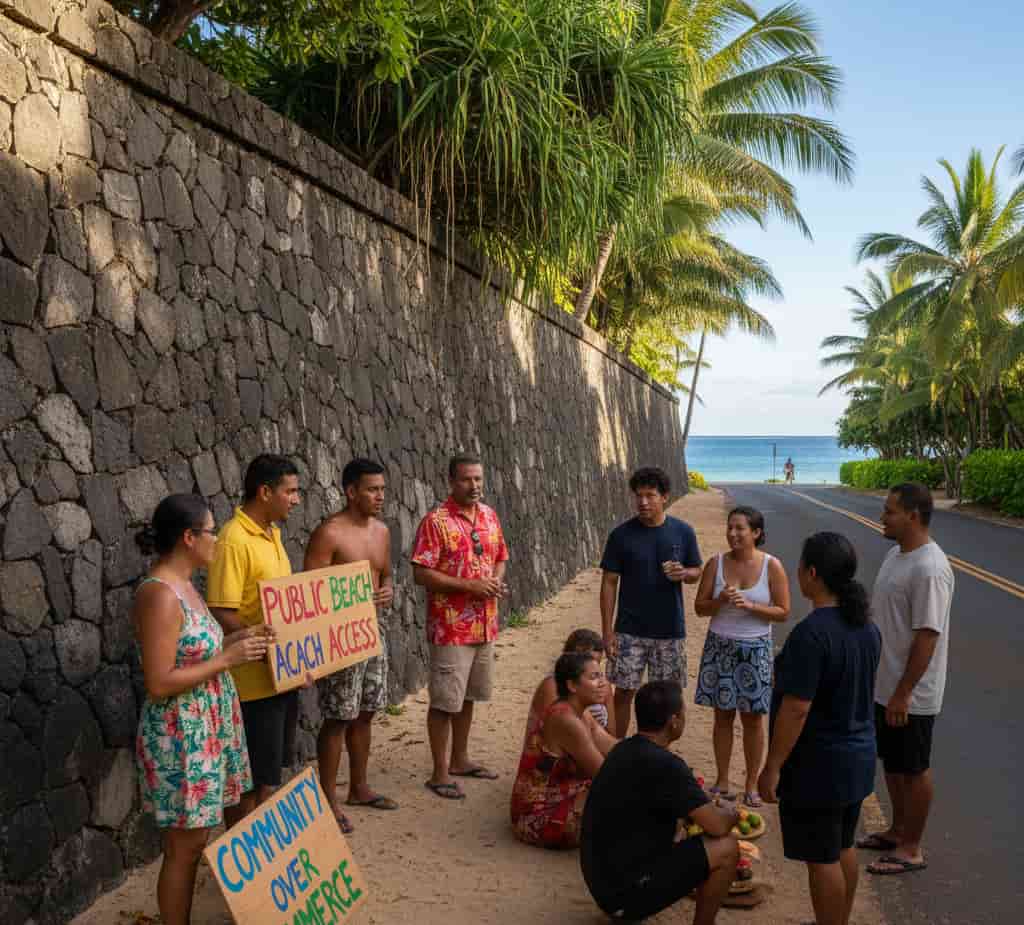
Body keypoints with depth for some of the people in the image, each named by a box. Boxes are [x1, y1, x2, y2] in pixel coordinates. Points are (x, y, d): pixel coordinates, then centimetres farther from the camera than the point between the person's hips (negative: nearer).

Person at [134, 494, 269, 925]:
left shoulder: (183, 586, 8)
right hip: (180, 739, -9)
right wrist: (227, 658, -20)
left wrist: (237, 639, 8)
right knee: (185, 846, 2)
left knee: (195, 841, 16)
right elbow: (159, 683, -25)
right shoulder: (159, 595, -22)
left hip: (207, 733, 9)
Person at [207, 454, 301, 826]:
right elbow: (222, 615, -23)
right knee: (251, 781, 0)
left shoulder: (272, 533, 10)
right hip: (255, 681, -9)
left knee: (271, 772, 19)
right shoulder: (234, 540, -18)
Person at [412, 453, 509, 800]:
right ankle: (440, 773, 9)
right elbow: (421, 574, -17)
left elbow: (500, 557, 18)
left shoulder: (490, 516, 7)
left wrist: (496, 582, -4)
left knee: (468, 696, 17)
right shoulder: (436, 521, -14)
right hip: (450, 627, -7)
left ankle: (459, 759, 31)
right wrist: (470, 585, -21)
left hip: (484, 624, 7)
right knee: (445, 701, 0)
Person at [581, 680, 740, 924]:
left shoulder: (623, 750, 6)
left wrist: (707, 806, 18)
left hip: (602, 882, 9)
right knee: (726, 848, -8)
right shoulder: (665, 765, -22)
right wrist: (729, 813, 5)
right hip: (625, 892, -9)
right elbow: (717, 826, -17)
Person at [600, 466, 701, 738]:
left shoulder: (683, 532, -2)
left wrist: (683, 573, -16)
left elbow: (697, 572, 9)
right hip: (630, 631, -1)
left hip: (670, 631, 1)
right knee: (624, 692, 3)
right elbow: (609, 583, -3)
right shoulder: (622, 534, -6)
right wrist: (607, 631, -7)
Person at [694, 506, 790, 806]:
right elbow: (700, 607, 2)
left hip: (755, 649, -2)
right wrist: (721, 600, -18)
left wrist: (749, 605, -20)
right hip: (719, 646, 2)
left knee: (753, 718, 6)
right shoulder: (716, 563, -2)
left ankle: (751, 785, 19)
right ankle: (722, 782, 21)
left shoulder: (772, 566, -8)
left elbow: (783, 612, -7)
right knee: (723, 715, 9)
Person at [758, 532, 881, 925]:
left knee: (822, 858, 4)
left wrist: (773, 766, -17)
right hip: (857, 757, 9)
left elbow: (796, 709, -25)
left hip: (818, 766, -9)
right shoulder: (867, 627, 2)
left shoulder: (811, 633, -26)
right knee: (843, 847, 21)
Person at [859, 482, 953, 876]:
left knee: (914, 770, 6)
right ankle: (898, 830, 38)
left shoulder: (929, 568, -25)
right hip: (885, 686, 9)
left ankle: (911, 849, 20)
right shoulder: (897, 554, 5)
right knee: (892, 763, 21)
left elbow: (927, 637, -25)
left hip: (910, 695, -9)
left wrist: (903, 694, -22)